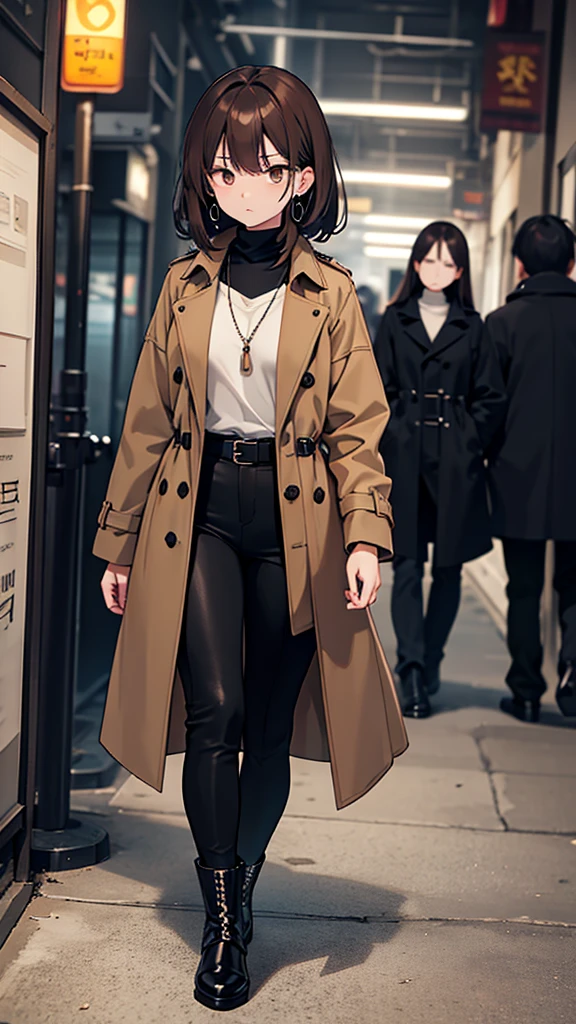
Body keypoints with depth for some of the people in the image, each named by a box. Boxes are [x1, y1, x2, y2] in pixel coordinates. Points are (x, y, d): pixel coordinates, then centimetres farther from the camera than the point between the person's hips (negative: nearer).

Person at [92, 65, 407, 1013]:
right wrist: (120, 541, 12)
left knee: (269, 724, 6)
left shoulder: (331, 294, 3)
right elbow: (149, 421, 11)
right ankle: (222, 917, 4)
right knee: (214, 712, -11)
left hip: (293, 519, -1)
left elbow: (357, 426, 0)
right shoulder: (185, 286, 9)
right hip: (200, 514, 1)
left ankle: (240, 892, 26)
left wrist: (366, 536, -14)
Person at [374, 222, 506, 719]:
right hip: (405, 459, 0)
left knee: (448, 569, 6)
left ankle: (429, 664, 21)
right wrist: (389, 440, -3)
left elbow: (492, 397, 7)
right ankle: (412, 671, -3)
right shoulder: (395, 320, 8)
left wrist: (469, 444, -2)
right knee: (407, 566, -4)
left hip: (456, 465, 1)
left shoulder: (472, 327, 7)